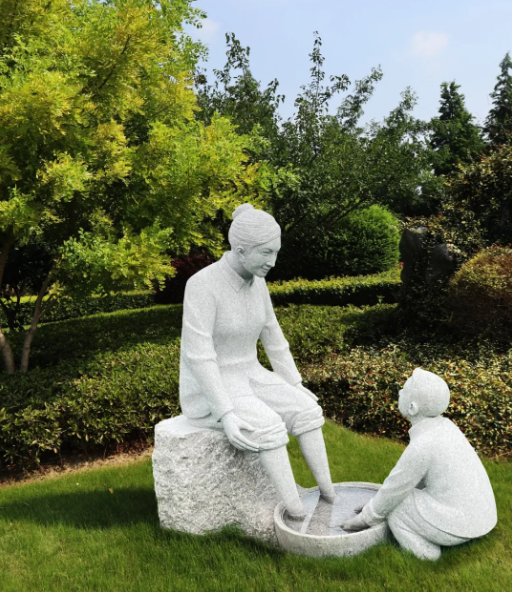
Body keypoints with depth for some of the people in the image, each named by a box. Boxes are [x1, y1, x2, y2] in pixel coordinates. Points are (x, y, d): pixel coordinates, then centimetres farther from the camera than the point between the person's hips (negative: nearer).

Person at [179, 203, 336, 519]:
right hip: (209, 392, -7)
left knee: (306, 410, -14)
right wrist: (227, 415, -30)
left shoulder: (256, 282, 0)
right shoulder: (202, 286, -24)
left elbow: (271, 336, 9)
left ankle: (330, 497, -7)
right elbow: (199, 356, -26)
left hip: (248, 379, 7)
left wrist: (296, 386, 6)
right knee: (269, 427, -30)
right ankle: (299, 516, -20)